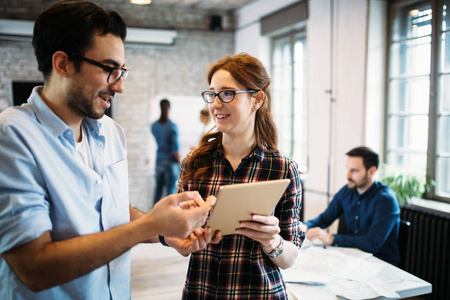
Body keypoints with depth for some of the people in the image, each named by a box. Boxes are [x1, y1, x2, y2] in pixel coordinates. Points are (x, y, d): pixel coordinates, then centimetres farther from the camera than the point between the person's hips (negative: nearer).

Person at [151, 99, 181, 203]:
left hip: (159, 160, 5)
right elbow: (175, 148, -14)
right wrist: (179, 163, -6)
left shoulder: (154, 126, 3)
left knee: (158, 188, 14)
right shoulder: (172, 126, -14)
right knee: (171, 189, 2)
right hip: (171, 161, -5)